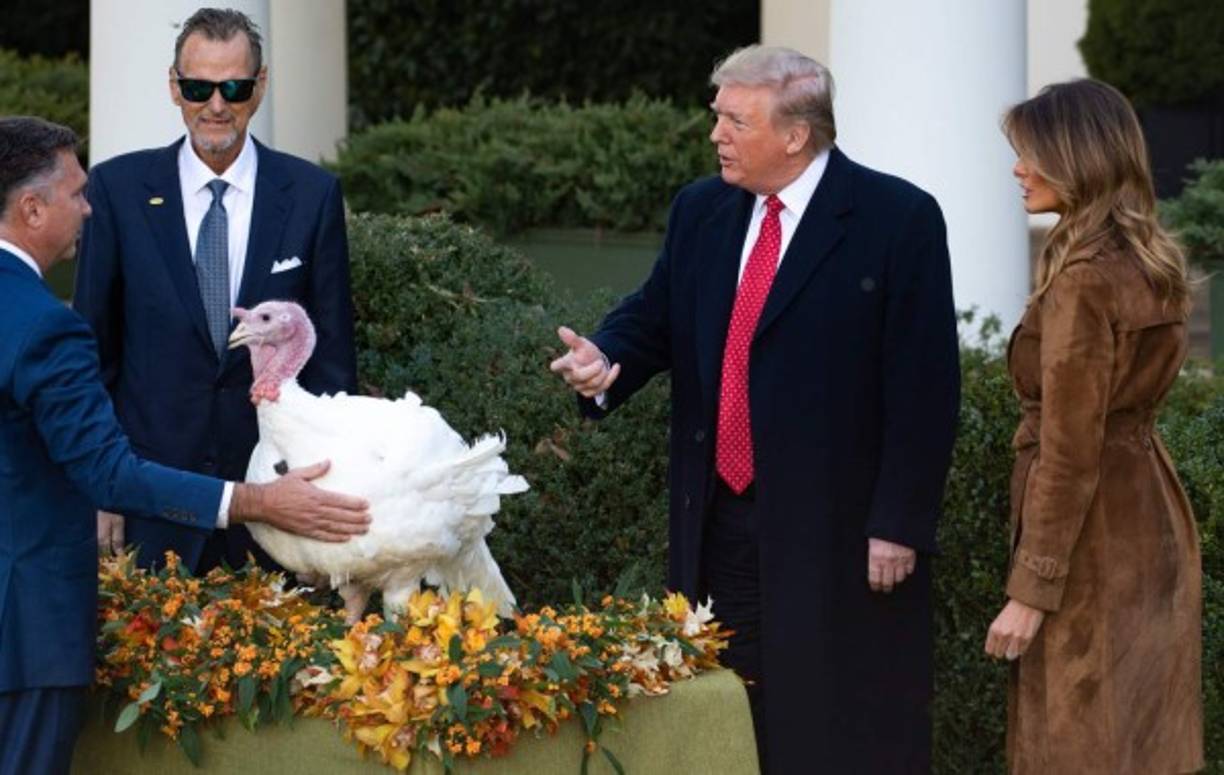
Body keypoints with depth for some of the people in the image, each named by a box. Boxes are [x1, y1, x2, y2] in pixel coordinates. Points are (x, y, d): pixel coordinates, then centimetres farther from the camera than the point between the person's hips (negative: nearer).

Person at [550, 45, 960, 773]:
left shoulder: (898, 218, -9)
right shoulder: (700, 210, 9)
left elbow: (924, 384, -11)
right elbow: (655, 320, 17)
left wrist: (900, 524, -14)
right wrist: (606, 363, -8)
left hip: (838, 529, -6)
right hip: (723, 523, 6)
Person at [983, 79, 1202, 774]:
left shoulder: (1084, 280, -19)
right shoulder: (1150, 262, 10)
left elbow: (1070, 449, -20)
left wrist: (1031, 588, -18)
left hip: (1093, 538, -9)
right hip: (1153, 518, 9)